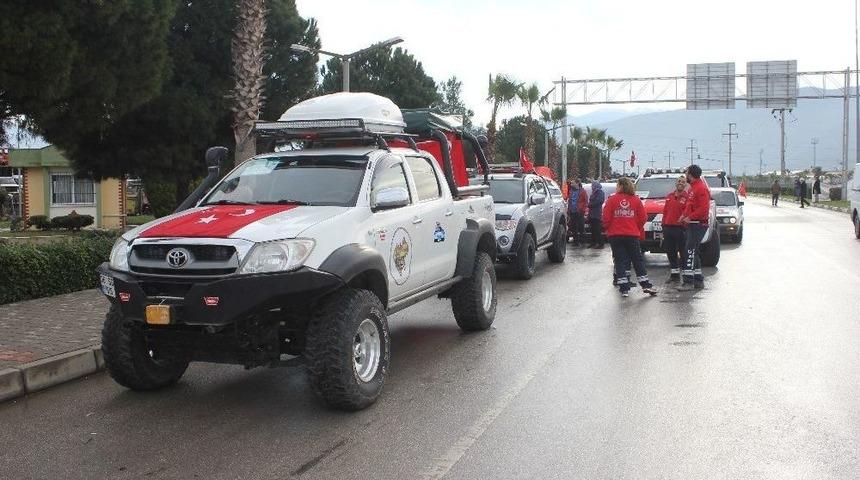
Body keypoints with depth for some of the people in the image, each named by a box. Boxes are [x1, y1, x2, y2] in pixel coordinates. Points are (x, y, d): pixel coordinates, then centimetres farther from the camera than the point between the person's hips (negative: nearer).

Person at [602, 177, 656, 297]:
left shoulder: (612, 200, -6)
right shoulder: (636, 200, 1)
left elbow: (606, 219, -7)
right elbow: (642, 218, 3)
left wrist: (609, 228, 11)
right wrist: (638, 230, 19)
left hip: (615, 235, -1)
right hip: (632, 234, 1)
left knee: (620, 260, 4)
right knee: (638, 260, 10)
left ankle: (624, 288, 0)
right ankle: (646, 285, 10)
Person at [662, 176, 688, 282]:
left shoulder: (687, 197, -5)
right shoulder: (669, 196, 15)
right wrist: (664, 226, 14)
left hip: (680, 228, -7)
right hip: (668, 228, 7)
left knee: (683, 253, -2)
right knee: (670, 253, 12)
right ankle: (674, 274, 21)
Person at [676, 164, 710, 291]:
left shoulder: (701, 188, -15)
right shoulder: (692, 188, 17)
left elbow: (703, 209, -22)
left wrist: (690, 217, -19)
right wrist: (684, 215, 9)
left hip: (698, 225, -11)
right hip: (692, 224, 11)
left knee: (690, 252, -13)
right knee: (694, 253, 14)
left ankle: (688, 281, -15)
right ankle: (698, 280, 21)